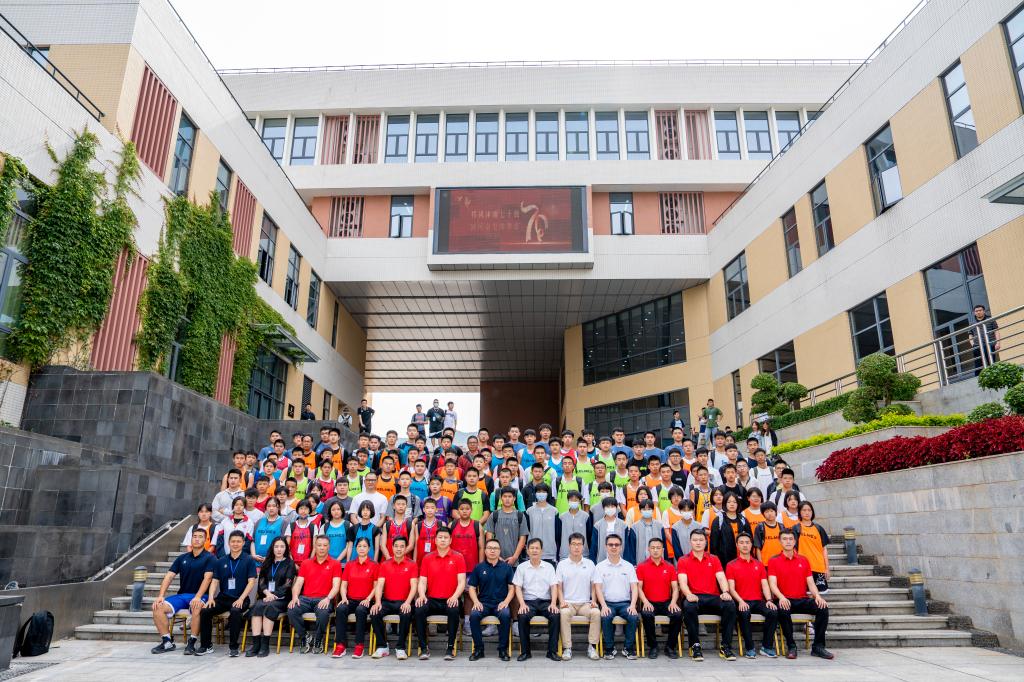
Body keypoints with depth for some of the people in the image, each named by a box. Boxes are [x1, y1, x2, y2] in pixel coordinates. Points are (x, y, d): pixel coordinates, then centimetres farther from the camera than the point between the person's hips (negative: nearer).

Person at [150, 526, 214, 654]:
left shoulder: (209, 558, -1)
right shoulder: (182, 558, 14)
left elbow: (207, 578, -13)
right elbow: (169, 576, 6)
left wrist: (198, 597, -26)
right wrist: (161, 595, -9)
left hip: (199, 596, -5)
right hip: (181, 595, 5)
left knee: (197, 607, -38)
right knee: (158, 607, -18)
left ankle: (192, 643, -23)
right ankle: (167, 642, -6)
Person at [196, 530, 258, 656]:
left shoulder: (249, 560, 1)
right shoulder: (220, 561, 13)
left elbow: (251, 582, -5)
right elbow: (215, 581, 9)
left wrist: (241, 599, -17)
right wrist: (211, 597, -9)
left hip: (240, 598, -4)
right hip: (223, 597, 4)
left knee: (235, 612, -34)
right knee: (204, 611, -20)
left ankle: (233, 646, -18)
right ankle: (206, 645, -1)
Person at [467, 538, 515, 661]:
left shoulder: (506, 567, 7)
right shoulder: (479, 567, 8)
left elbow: (511, 588, 7)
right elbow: (472, 587, 9)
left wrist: (506, 601, -9)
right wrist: (476, 601, -8)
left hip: (501, 603, -1)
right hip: (483, 603, 1)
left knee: (505, 615, -33)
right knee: (473, 615, -29)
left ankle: (503, 649, -15)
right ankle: (478, 648, -11)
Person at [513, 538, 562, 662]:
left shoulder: (549, 567, 11)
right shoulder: (521, 567, 8)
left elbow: (554, 586, 5)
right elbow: (518, 588, 2)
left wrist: (553, 603, -12)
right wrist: (522, 604, -14)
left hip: (545, 601, 1)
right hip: (528, 601, -1)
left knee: (555, 615, -29)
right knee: (523, 616, -32)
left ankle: (552, 651, -16)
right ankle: (525, 651, -16)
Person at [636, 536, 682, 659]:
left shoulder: (670, 567, 10)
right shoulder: (641, 566, 4)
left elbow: (675, 588, 7)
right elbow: (639, 587, 0)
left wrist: (673, 602, -12)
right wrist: (645, 602, -17)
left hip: (666, 603, 2)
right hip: (649, 603, -2)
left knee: (678, 614, -28)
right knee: (646, 615, -34)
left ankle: (670, 647, -6)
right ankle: (653, 647, -10)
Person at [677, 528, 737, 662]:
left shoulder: (714, 559, 17)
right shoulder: (683, 561, 9)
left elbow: (721, 578, 4)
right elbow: (683, 582, -4)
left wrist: (725, 592, -18)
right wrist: (688, 595, -26)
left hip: (713, 598, 2)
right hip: (693, 597, -2)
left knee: (730, 605, -28)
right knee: (688, 607, -37)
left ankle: (726, 647, -18)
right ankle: (695, 646, -20)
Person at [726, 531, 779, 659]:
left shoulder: (759, 565, 18)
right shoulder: (731, 565, 6)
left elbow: (765, 585, 10)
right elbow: (731, 588, -2)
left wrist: (769, 600, -9)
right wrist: (740, 601, -20)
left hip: (758, 601, 3)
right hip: (742, 602, -3)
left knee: (773, 612, -26)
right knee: (744, 613, -36)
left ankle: (766, 646, -11)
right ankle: (750, 648, -18)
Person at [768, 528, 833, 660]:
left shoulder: (804, 560, 15)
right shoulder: (774, 561, 4)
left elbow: (811, 583, 10)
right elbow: (772, 584, -6)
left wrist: (817, 596, -11)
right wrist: (781, 597, -26)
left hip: (802, 600, 3)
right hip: (785, 601, -3)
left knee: (823, 608, -23)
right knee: (783, 611, -36)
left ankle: (818, 647, -11)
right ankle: (791, 647, -17)